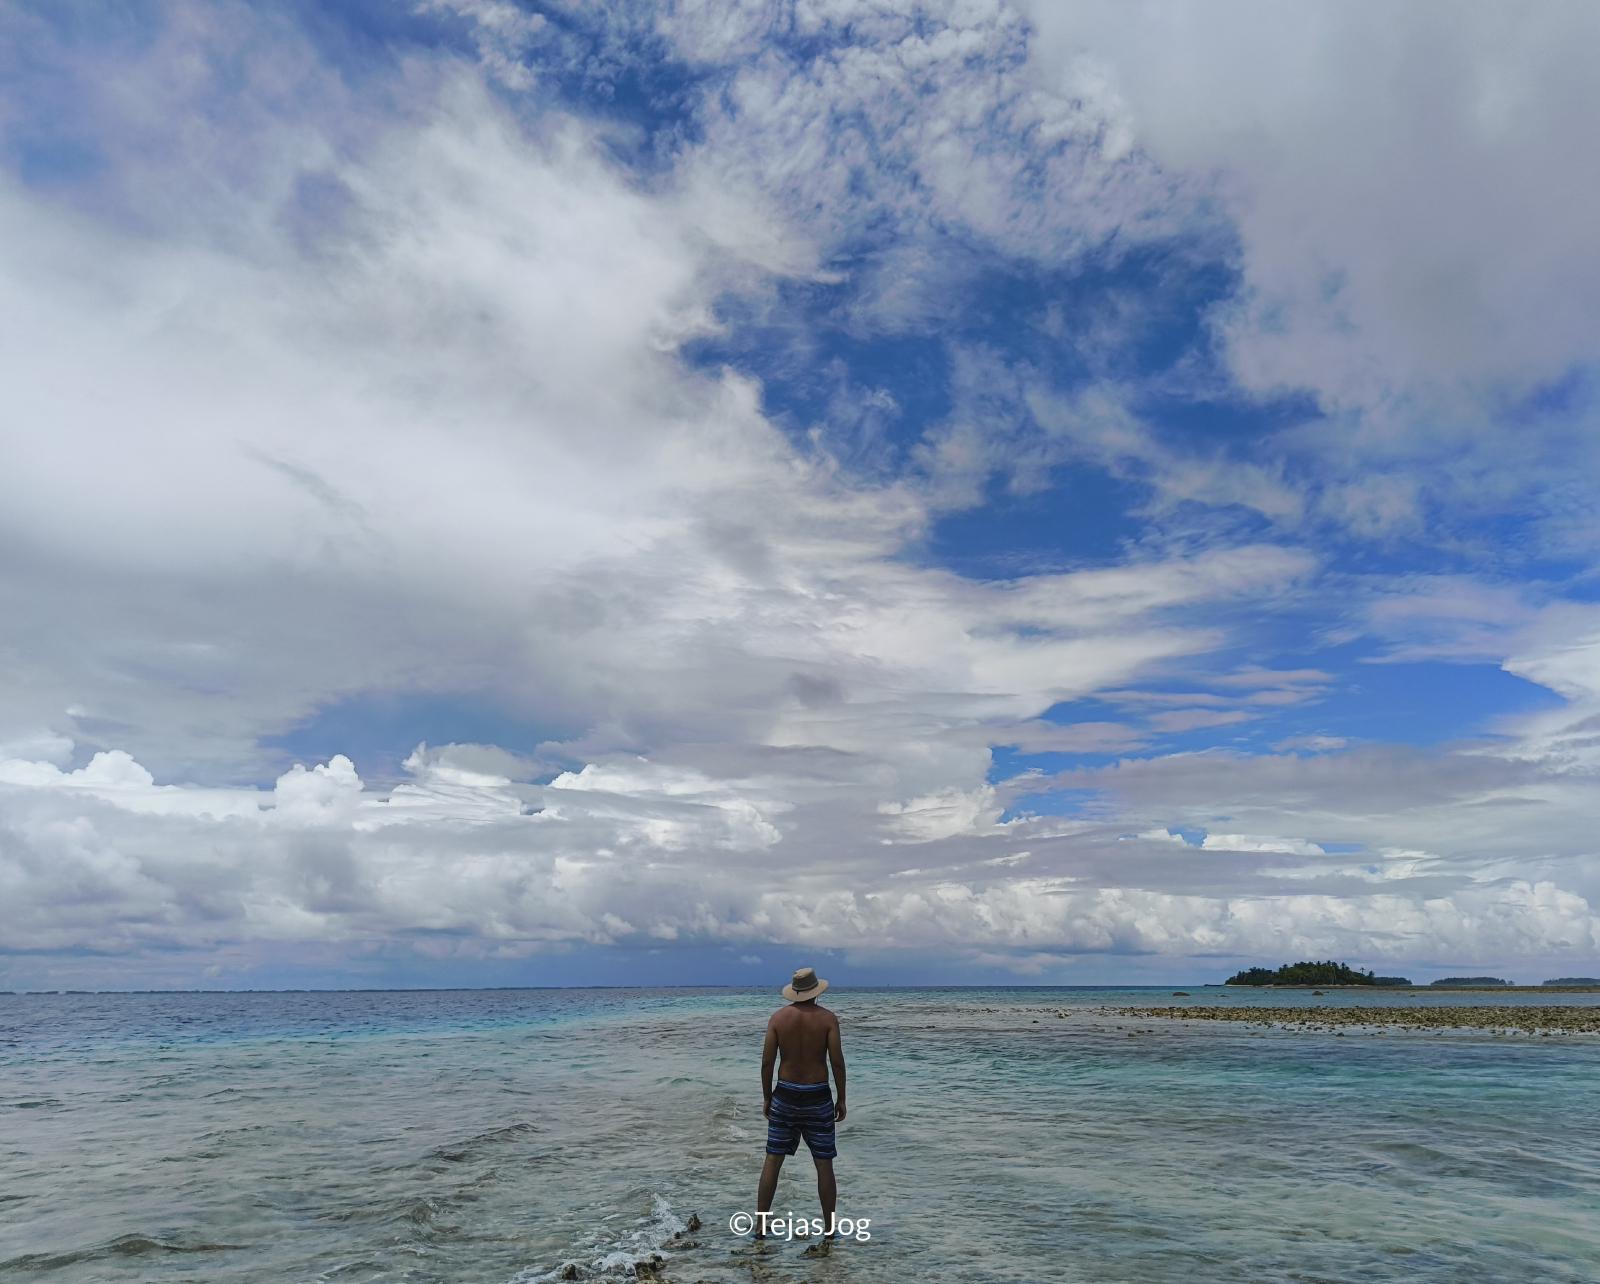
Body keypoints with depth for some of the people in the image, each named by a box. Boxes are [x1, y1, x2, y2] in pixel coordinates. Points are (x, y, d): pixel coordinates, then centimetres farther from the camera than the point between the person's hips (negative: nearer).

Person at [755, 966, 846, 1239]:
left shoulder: (777, 1018, -3)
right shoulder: (827, 1018, -8)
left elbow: (767, 1061, -4)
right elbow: (837, 1062, -10)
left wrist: (766, 1098, 7)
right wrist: (841, 1099, 1)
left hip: (785, 1095, 1)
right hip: (817, 1097, -1)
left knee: (772, 1161, 10)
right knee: (824, 1165, 10)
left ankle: (760, 1224, 14)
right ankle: (829, 1228, 15)